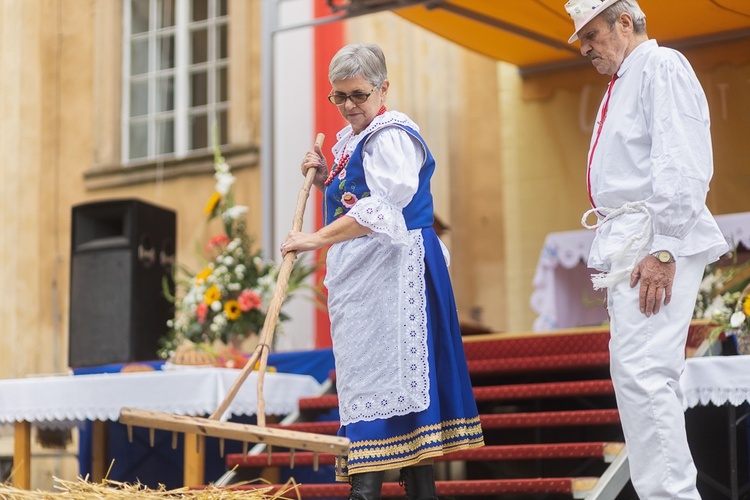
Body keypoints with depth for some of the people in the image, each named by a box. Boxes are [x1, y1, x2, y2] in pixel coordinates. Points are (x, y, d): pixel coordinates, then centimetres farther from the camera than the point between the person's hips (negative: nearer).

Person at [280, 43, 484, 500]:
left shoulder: (392, 136, -11)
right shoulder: (348, 141, 19)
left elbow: (381, 210, -22)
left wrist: (317, 240, -26)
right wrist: (325, 179, 10)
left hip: (392, 270, -10)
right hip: (360, 275, 10)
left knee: (384, 374, -11)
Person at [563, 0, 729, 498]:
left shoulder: (662, 67, -6)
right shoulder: (621, 85, 23)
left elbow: (683, 165, -17)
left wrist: (664, 250, -22)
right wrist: (613, 250, 16)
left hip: (655, 244, -10)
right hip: (627, 246, 10)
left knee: (643, 373, -17)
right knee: (649, 376, 9)